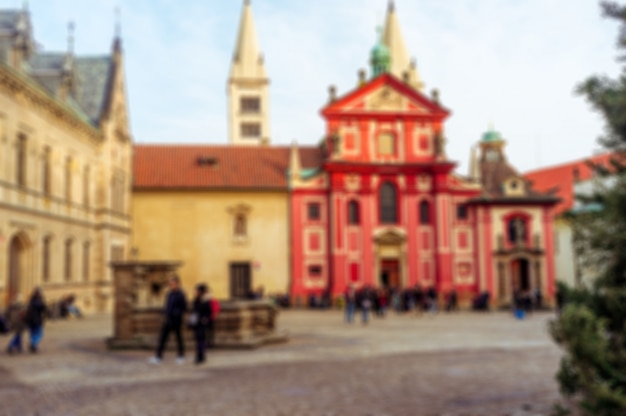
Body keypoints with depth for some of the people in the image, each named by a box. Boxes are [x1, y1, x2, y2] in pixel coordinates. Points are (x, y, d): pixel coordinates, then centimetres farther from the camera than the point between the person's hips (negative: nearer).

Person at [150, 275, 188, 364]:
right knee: (162, 338, 3)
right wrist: (165, 314, 6)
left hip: (176, 321, -7)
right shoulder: (170, 294, 9)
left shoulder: (181, 295, -14)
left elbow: (184, 308, -12)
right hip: (167, 320, 7)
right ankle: (158, 356, 7)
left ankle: (181, 356, 19)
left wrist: (176, 314, -20)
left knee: (179, 338, 6)